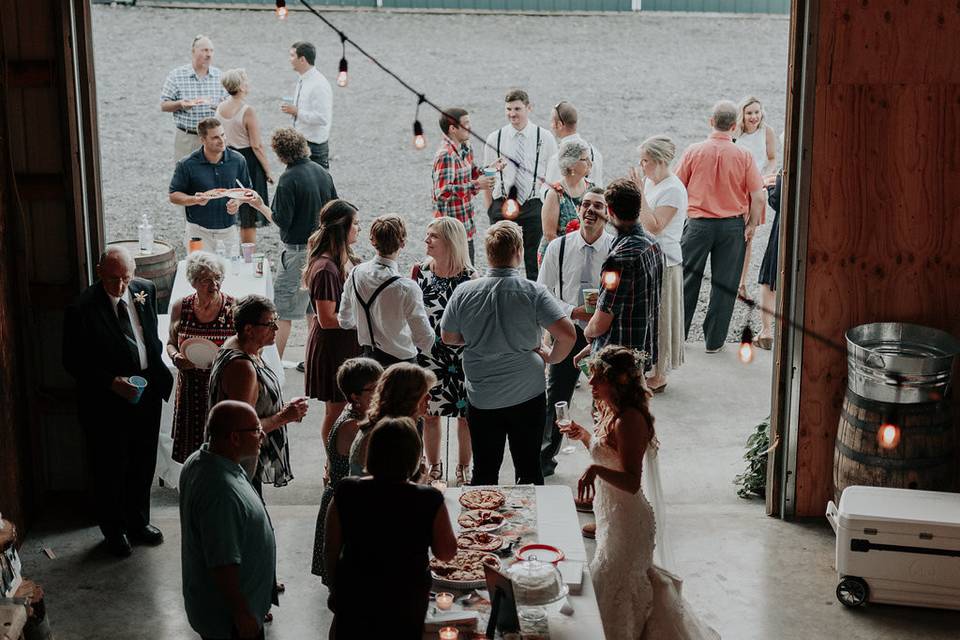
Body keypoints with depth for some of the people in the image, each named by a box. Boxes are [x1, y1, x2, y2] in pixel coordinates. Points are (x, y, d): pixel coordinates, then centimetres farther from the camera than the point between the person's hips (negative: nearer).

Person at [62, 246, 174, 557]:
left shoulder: (145, 290, -4)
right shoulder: (82, 309, -20)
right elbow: (74, 362, -14)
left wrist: (160, 374, 6)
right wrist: (112, 382, -23)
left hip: (147, 391, 5)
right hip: (106, 401, -5)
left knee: (143, 463, 20)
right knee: (111, 469, 11)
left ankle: (138, 522, 41)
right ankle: (114, 530, 33)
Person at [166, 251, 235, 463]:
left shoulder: (234, 309, -9)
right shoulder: (180, 308, -1)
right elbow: (171, 343, 14)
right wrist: (175, 357, -9)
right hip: (190, 392, 3)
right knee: (192, 452, 11)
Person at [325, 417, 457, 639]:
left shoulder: (345, 494, -17)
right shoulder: (429, 502, -22)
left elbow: (330, 550, -6)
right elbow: (447, 552, -9)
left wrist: (334, 589, 10)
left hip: (354, 597, 1)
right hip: (406, 603, -1)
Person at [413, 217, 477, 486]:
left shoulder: (469, 275, -10)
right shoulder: (422, 271, -1)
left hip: (462, 355, -3)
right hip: (428, 353, 3)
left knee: (466, 414, 6)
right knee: (429, 413, 11)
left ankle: (464, 468, 26)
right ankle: (433, 466, 31)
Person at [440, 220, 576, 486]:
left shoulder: (464, 292, -8)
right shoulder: (534, 292, -14)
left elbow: (448, 337, 5)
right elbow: (568, 334, -18)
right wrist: (551, 357, 1)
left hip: (482, 400, 1)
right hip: (527, 395, -1)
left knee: (484, 473, 13)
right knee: (529, 471, 13)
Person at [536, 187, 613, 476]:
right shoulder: (557, 248, -4)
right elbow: (542, 293, 1)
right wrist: (573, 311, -13)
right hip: (568, 331, 1)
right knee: (555, 398, 7)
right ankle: (544, 458, 24)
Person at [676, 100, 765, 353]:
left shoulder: (694, 151, -8)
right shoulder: (744, 156, -8)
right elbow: (759, 197, -8)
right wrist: (752, 225, 5)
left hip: (698, 224, 0)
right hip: (732, 226, 0)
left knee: (687, 279, 13)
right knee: (724, 285, 9)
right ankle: (714, 340, 15)